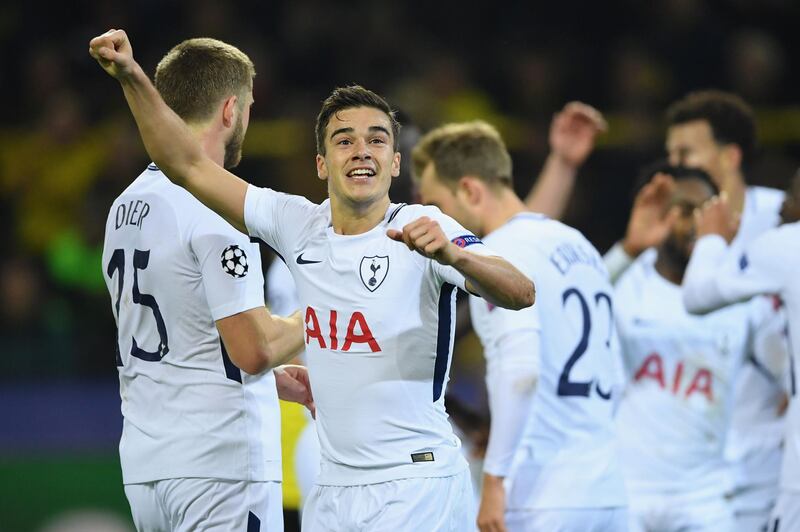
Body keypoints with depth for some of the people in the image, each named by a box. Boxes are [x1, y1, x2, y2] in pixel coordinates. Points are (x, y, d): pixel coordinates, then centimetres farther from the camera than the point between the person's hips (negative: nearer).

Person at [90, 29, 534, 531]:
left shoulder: (422, 229, -9)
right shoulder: (300, 225, 5)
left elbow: (521, 294, -24)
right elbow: (189, 166, 7)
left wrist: (453, 256, -43)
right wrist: (133, 78, -3)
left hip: (418, 485, -5)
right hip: (334, 488, 5)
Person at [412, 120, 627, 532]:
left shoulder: (502, 251, -8)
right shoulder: (579, 247, 18)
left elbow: (520, 370, -20)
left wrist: (495, 477, -17)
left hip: (542, 496, -8)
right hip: (606, 493, 8)